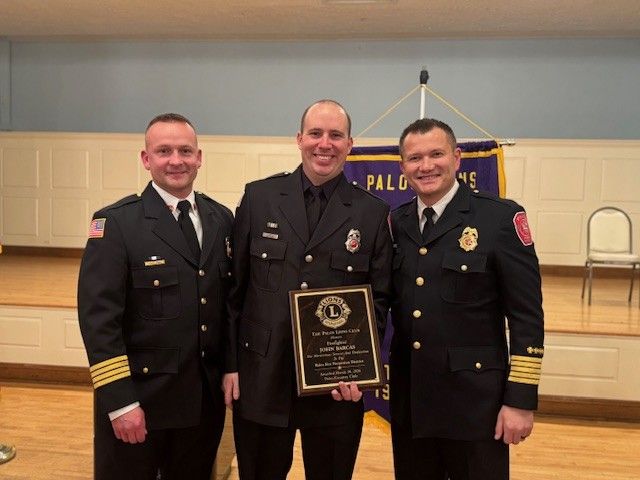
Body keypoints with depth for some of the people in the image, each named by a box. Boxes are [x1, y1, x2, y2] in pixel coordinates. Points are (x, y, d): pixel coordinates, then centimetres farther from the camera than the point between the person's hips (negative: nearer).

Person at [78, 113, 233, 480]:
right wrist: (120, 402, -17)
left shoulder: (222, 219, 5)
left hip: (206, 400, 5)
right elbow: (98, 317, -14)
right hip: (138, 398, -4)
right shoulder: (116, 223, -10)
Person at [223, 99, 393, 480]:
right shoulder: (259, 197, 1)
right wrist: (230, 364, 1)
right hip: (261, 380, 1)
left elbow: (379, 299, 3)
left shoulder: (373, 212, 0)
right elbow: (235, 287, 3)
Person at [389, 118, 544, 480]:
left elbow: (527, 317, -9)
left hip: (475, 402, -4)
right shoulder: (396, 223, 5)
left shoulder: (502, 217, -9)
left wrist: (521, 400, -11)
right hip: (408, 400, 5)